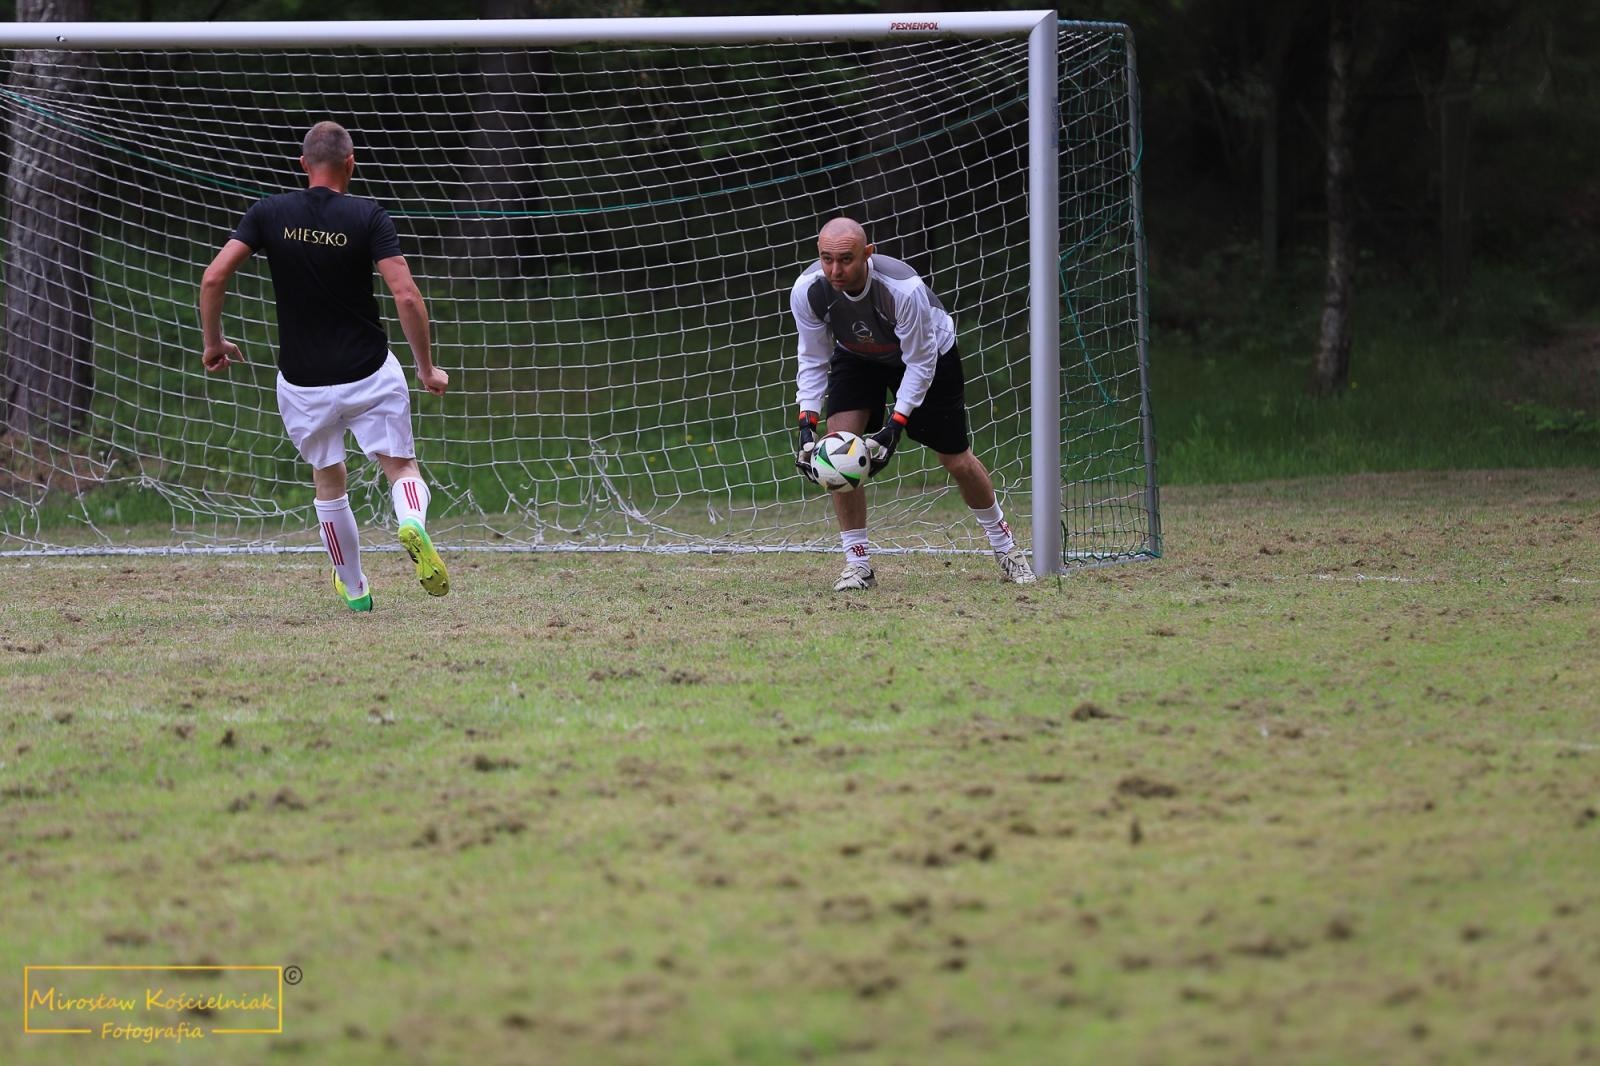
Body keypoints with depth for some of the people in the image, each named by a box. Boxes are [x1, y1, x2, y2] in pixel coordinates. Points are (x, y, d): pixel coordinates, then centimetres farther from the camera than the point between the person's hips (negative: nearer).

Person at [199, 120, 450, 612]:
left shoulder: (270, 213, -4)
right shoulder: (367, 217, -10)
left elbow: (214, 277, -9)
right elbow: (406, 296, -17)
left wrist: (213, 342, 6)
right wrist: (427, 368, -7)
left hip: (302, 382, 2)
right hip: (370, 375, -2)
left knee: (328, 481, 21)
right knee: (402, 467, 10)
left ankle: (354, 588, 28)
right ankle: (412, 524, -23)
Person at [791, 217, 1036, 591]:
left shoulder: (904, 289, -41)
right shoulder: (807, 291, -30)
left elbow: (920, 363, -28)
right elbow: (813, 360, -16)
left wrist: (895, 427, -33)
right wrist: (807, 424, -26)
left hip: (929, 350, -3)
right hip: (858, 357, 3)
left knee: (956, 459, 4)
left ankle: (1005, 546, 29)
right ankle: (858, 562, -8)